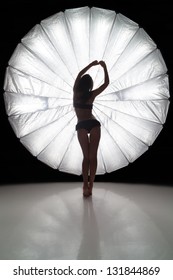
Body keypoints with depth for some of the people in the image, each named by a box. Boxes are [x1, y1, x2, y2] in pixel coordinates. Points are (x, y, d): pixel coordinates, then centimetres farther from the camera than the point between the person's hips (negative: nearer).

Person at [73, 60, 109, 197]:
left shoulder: (76, 92, 11)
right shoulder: (92, 94, 9)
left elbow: (79, 75, 24)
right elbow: (106, 83, 15)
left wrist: (91, 64, 28)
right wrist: (104, 67, 18)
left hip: (81, 125, 1)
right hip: (94, 124, -1)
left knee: (86, 156, 4)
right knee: (93, 156, 2)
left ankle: (85, 186, -6)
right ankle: (90, 186, -2)